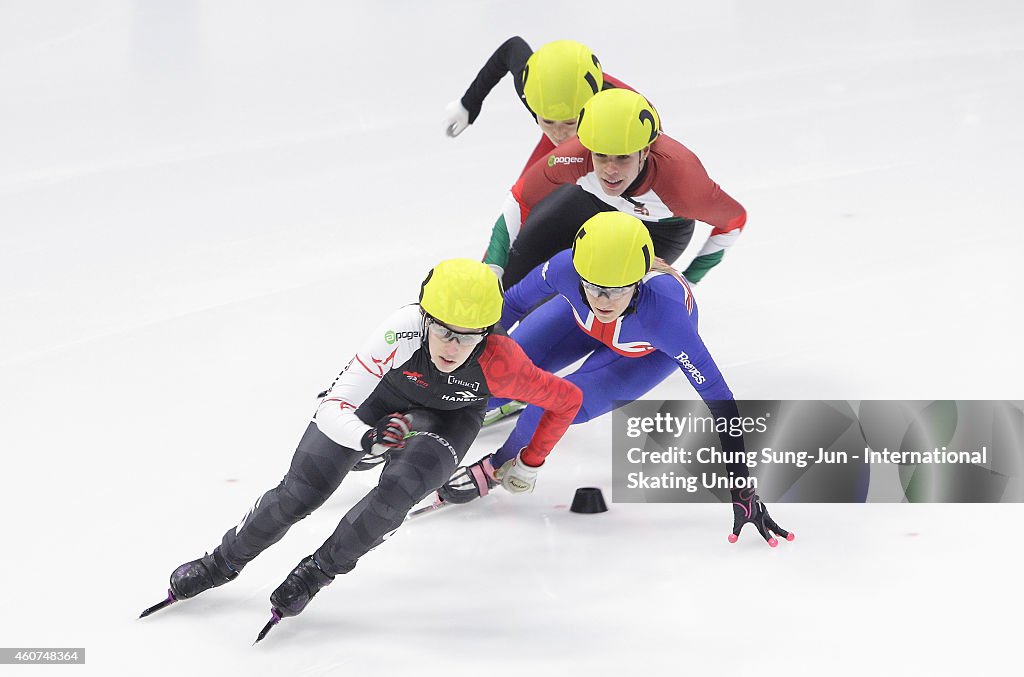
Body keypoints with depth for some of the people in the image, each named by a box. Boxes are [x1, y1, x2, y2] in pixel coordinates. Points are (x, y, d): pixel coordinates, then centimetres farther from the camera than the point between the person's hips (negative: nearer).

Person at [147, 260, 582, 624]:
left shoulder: (500, 364, -39)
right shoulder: (403, 330, -41)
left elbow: (567, 400, -19)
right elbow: (334, 411, -39)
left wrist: (529, 465, -7)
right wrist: (369, 438, -61)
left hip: (449, 417, 0)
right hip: (383, 394, 0)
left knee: (398, 491, -28)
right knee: (299, 493, -5)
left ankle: (315, 573, -3)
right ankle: (224, 563, 23)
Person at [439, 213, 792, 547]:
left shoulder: (661, 308, -46)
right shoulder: (566, 268, -40)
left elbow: (718, 397, -40)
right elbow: (512, 304, -18)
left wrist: (743, 494, -40)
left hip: (652, 351, -3)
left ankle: (496, 469, 7)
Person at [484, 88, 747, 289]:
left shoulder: (681, 179, -44)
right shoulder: (576, 157, -40)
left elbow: (734, 220, -23)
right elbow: (520, 199, -21)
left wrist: (688, 281, -15)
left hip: (661, 227, -2)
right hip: (594, 199, 2)